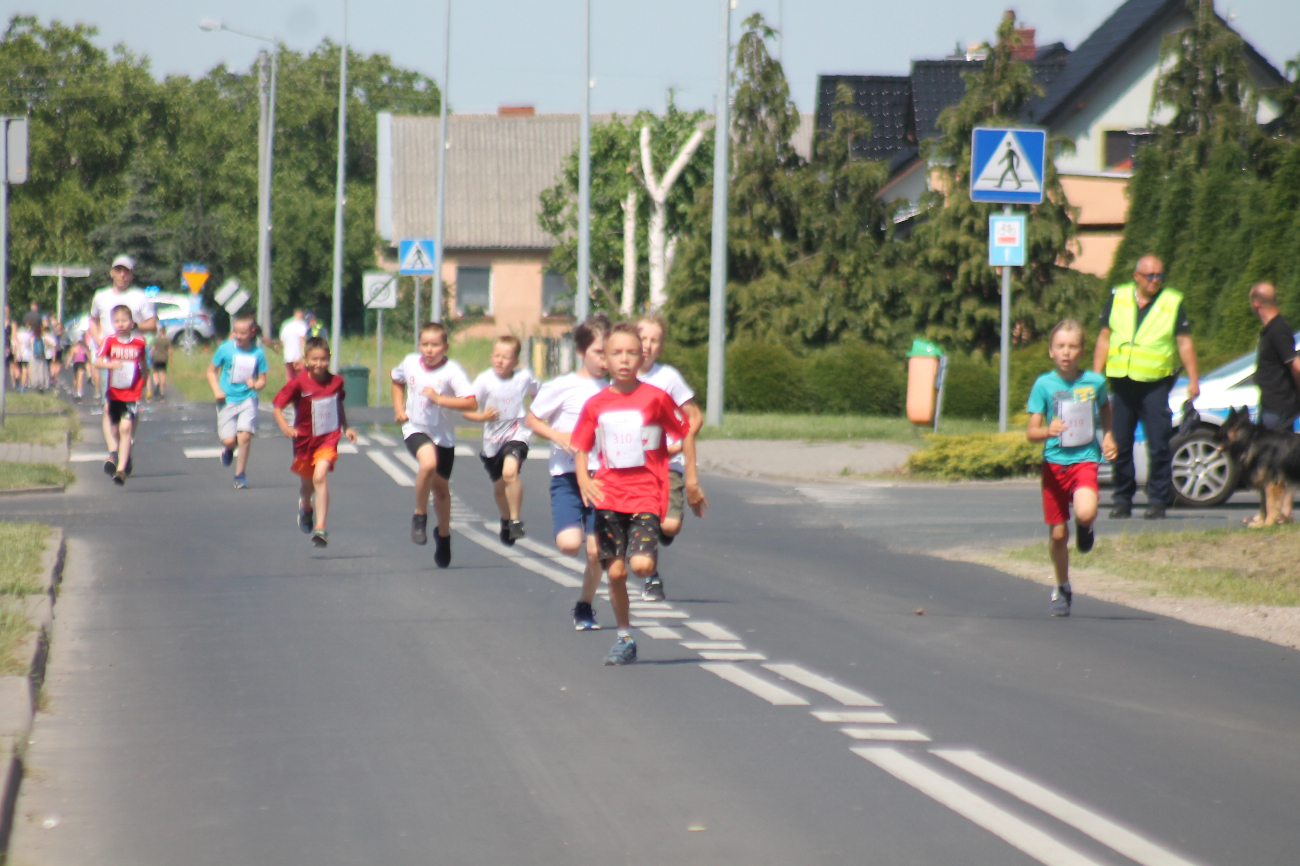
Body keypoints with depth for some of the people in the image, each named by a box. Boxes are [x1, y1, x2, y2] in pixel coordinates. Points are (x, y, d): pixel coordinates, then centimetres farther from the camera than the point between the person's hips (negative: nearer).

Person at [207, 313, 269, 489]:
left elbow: (262, 380, 6)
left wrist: (255, 385, -16)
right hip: (227, 400, 0)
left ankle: (240, 475, 2)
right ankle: (228, 449, 32)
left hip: (248, 400, 0)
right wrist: (217, 391, -10)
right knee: (229, 440, -7)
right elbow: (211, 371, 5)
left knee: (245, 435, -15)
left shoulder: (257, 353, -2)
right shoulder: (225, 349, -5)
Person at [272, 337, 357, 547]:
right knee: (308, 481, 19)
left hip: (328, 438, -1)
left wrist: (345, 428, 14)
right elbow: (277, 406, -13)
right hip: (304, 439, 1)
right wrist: (284, 427, -28)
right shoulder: (298, 383, -15)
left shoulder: (335, 381, -4)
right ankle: (305, 507, 56)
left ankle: (320, 528, -23)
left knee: (320, 476, -22)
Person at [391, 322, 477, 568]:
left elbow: (471, 403, -25)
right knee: (429, 463, -32)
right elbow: (397, 380, 19)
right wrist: (399, 409, 7)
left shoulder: (452, 370, -17)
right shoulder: (410, 363, -6)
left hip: (443, 435, 0)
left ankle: (444, 535, 39)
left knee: (441, 488, 14)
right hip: (416, 429, 0)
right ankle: (420, 515, -11)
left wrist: (439, 398, -30)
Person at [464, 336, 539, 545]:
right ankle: (505, 520, 47)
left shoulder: (524, 378, -9)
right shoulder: (485, 380, -13)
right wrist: (481, 417, -31)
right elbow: (467, 410, -12)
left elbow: (538, 395, 13)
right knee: (499, 486, 18)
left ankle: (515, 520, -18)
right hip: (492, 439, 2)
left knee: (510, 471, -30)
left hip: (516, 435, -2)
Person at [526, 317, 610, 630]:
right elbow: (531, 420, 4)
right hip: (567, 475, -3)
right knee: (570, 544, -21)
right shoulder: (563, 387, -3)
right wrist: (558, 436, -12)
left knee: (597, 550, -2)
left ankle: (584, 607, 20)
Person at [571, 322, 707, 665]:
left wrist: (691, 479, 3)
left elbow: (686, 432, 5)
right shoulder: (596, 405, 3)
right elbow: (581, 447, 11)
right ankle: (625, 638, 18)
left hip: (646, 493, -3)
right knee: (615, 571, 3)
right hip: (608, 495, 3)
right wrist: (584, 480, -8)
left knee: (641, 565, -21)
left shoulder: (655, 398, -5)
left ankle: (653, 558, 16)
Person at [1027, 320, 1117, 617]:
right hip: (1054, 461, 1)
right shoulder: (1044, 385, -5)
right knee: (1058, 533, 5)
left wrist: (1108, 436, 10)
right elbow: (1031, 432, -7)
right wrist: (1048, 431, -28)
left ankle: (1085, 526, 10)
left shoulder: (1094, 381, -1)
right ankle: (1062, 588, 27)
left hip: (1085, 458, -1)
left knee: (1085, 513, -29)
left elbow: (1105, 409, 23)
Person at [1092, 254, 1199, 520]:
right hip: (1120, 383, 3)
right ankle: (1122, 500, 14)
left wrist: (1193, 380, -2)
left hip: (1154, 384, -2)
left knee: (1159, 445, -8)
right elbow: (1104, 338, 14)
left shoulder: (1173, 303, 3)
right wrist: (1095, 377, 9)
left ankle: (1158, 500, -2)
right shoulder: (1118, 298, 9)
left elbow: (1184, 343, 5)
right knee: (1120, 445, 5)